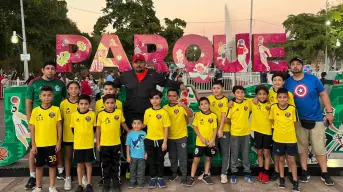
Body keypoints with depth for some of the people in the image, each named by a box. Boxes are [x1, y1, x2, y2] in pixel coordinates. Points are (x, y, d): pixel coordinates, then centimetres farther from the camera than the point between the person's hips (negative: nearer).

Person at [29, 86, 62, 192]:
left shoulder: (56, 109, -4)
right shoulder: (35, 110, -2)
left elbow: (59, 127, -1)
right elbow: (32, 129, 2)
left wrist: (59, 142, -4)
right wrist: (33, 144, -1)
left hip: (52, 144, -1)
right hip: (39, 144, 1)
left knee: (52, 165, 8)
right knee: (39, 166, 12)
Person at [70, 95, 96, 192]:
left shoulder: (92, 114, -5)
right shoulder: (74, 114, -3)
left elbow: (94, 128, 5)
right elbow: (72, 128, 7)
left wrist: (88, 136, 7)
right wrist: (79, 137, 10)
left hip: (89, 144, -1)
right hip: (78, 144, 1)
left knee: (88, 164, 9)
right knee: (80, 164, 11)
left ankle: (89, 184, 20)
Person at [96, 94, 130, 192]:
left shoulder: (119, 112, -5)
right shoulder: (101, 114, -7)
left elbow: (123, 123, 11)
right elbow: (98, 129, 0)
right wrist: (98, 143, 0)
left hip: (116, 144, 1)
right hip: (104, 144, -1)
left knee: (116, 164, 12)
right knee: (105, 165, 11)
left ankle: (116, 183, 25)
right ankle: (106, 184, 24)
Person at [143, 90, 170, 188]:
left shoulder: (164, 112, -9)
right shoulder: (147, 111, 1)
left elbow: (166, 128, -8)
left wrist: (165, 142, -11)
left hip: (160, 140, -2)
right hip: (149, 140, 2)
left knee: (160, 160, 10)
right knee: (151, 160, 12)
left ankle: (160, 178, 25)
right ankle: (152, 178, 25)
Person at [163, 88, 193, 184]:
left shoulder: (182, 106, -10)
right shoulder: (165, 108, -1)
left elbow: (191, 115, -26)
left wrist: (183, 105, -42)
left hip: (181, 136, -3)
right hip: (170, 137, 3)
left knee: (182, 157, 3)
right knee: (172, 157, 15)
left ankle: (184, 175, 13)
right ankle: (174, 173, 31)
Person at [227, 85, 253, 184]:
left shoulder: (248, 103, -2)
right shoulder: (232, 105, -8)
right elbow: (228, 119, -4)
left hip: (246, 132, 2)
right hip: (235, 133, -2)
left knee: (246, 154, 11)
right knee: (234, 154, 8)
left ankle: (247, 173, 23)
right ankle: (234, 173, 19)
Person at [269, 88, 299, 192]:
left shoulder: (292, 108, -12)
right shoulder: (273, 107, -10)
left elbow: (294, 123, 0)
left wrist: (289, 131, 1)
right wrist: (279, 129, 6)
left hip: (291, 139, -1)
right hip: (278, 138, 1)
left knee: (291, 160, 6)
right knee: (281, 159, 14)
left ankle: (295, 181, 16)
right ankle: (282, 179, 28)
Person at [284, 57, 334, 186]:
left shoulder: (313, 78, -6)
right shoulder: (288, 83, -3)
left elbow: (323, 94, 0)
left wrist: (329, 112, -4)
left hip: (316, 119, -1)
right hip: (299, 120, 1)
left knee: (319, 148, 2)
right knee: (302, 147, 11)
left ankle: (324, 174, 15)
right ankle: (304, 172, 23)